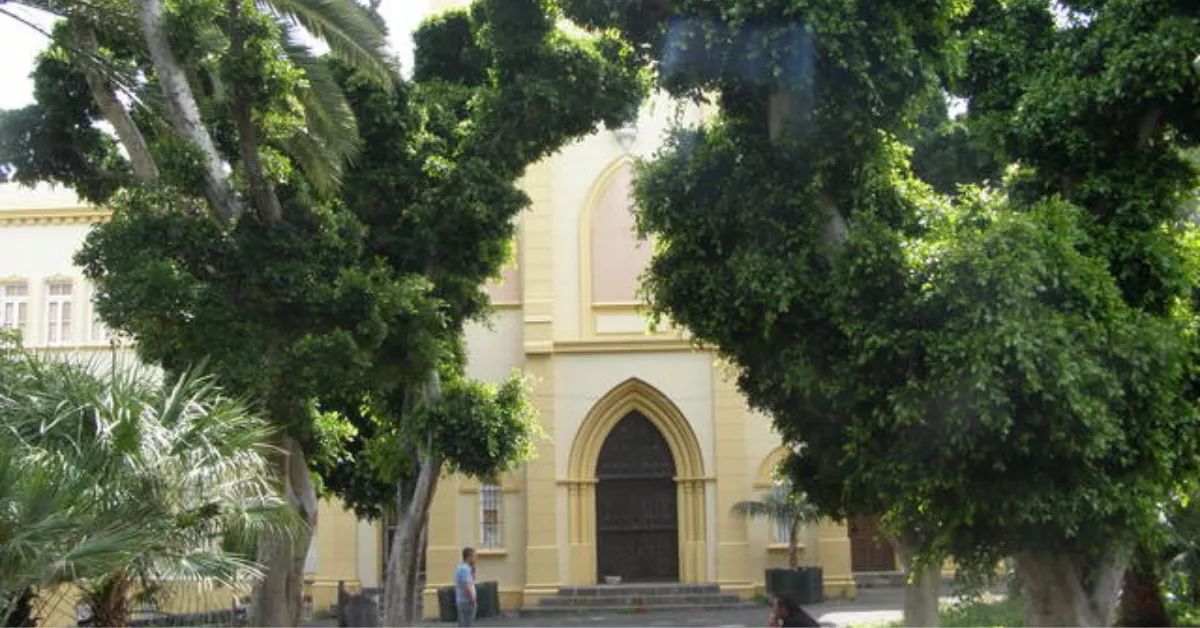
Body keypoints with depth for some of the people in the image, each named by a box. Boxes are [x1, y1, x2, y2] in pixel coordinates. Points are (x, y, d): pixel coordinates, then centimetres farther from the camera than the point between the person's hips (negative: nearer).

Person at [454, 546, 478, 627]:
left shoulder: (460, 567, 12)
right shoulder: (465, 569, -19)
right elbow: (466, 588, -23)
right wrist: (473, 601, -15)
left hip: (461, 601, 10)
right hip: (467, 602, -10)